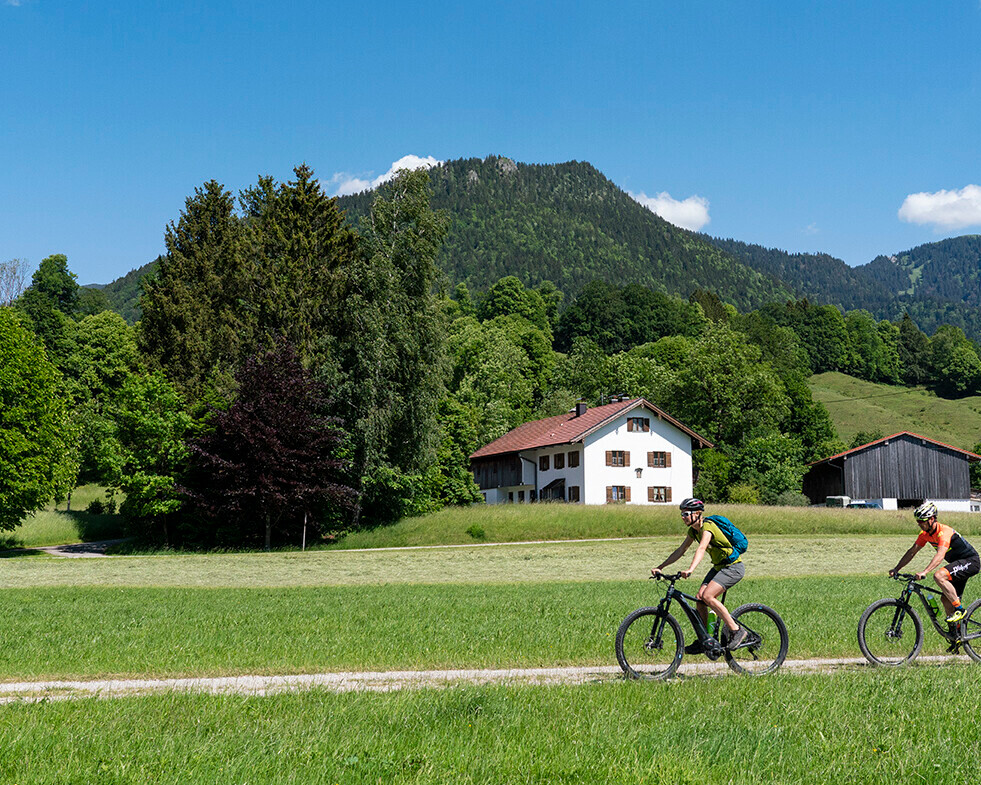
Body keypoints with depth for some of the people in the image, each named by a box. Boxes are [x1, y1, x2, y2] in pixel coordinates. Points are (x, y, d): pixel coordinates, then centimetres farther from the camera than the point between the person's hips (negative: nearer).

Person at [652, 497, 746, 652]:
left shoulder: (707, 526, -23)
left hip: (733, 567, -9)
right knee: (699, 598, -4)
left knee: (707, 596, -24)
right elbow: (681, 550, 7)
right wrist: (660, 567, 0)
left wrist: (690, 569, -53)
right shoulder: (693, 530, 4)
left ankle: (736, 631, -14)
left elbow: (701, 548, -39)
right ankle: (703, 642, 6)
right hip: (719, 567, 9)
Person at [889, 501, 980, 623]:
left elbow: (940, 555, -40)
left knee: (939, 576, -29)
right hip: (958, 563, 9)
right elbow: (912, 552, 4)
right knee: (946, 599, 5)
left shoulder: (944, 532, -27)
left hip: (970, 562, -9)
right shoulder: (925, 533, -1)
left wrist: (924, 572, -50)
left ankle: (959, 610, -18)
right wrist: (896, 569, -4)